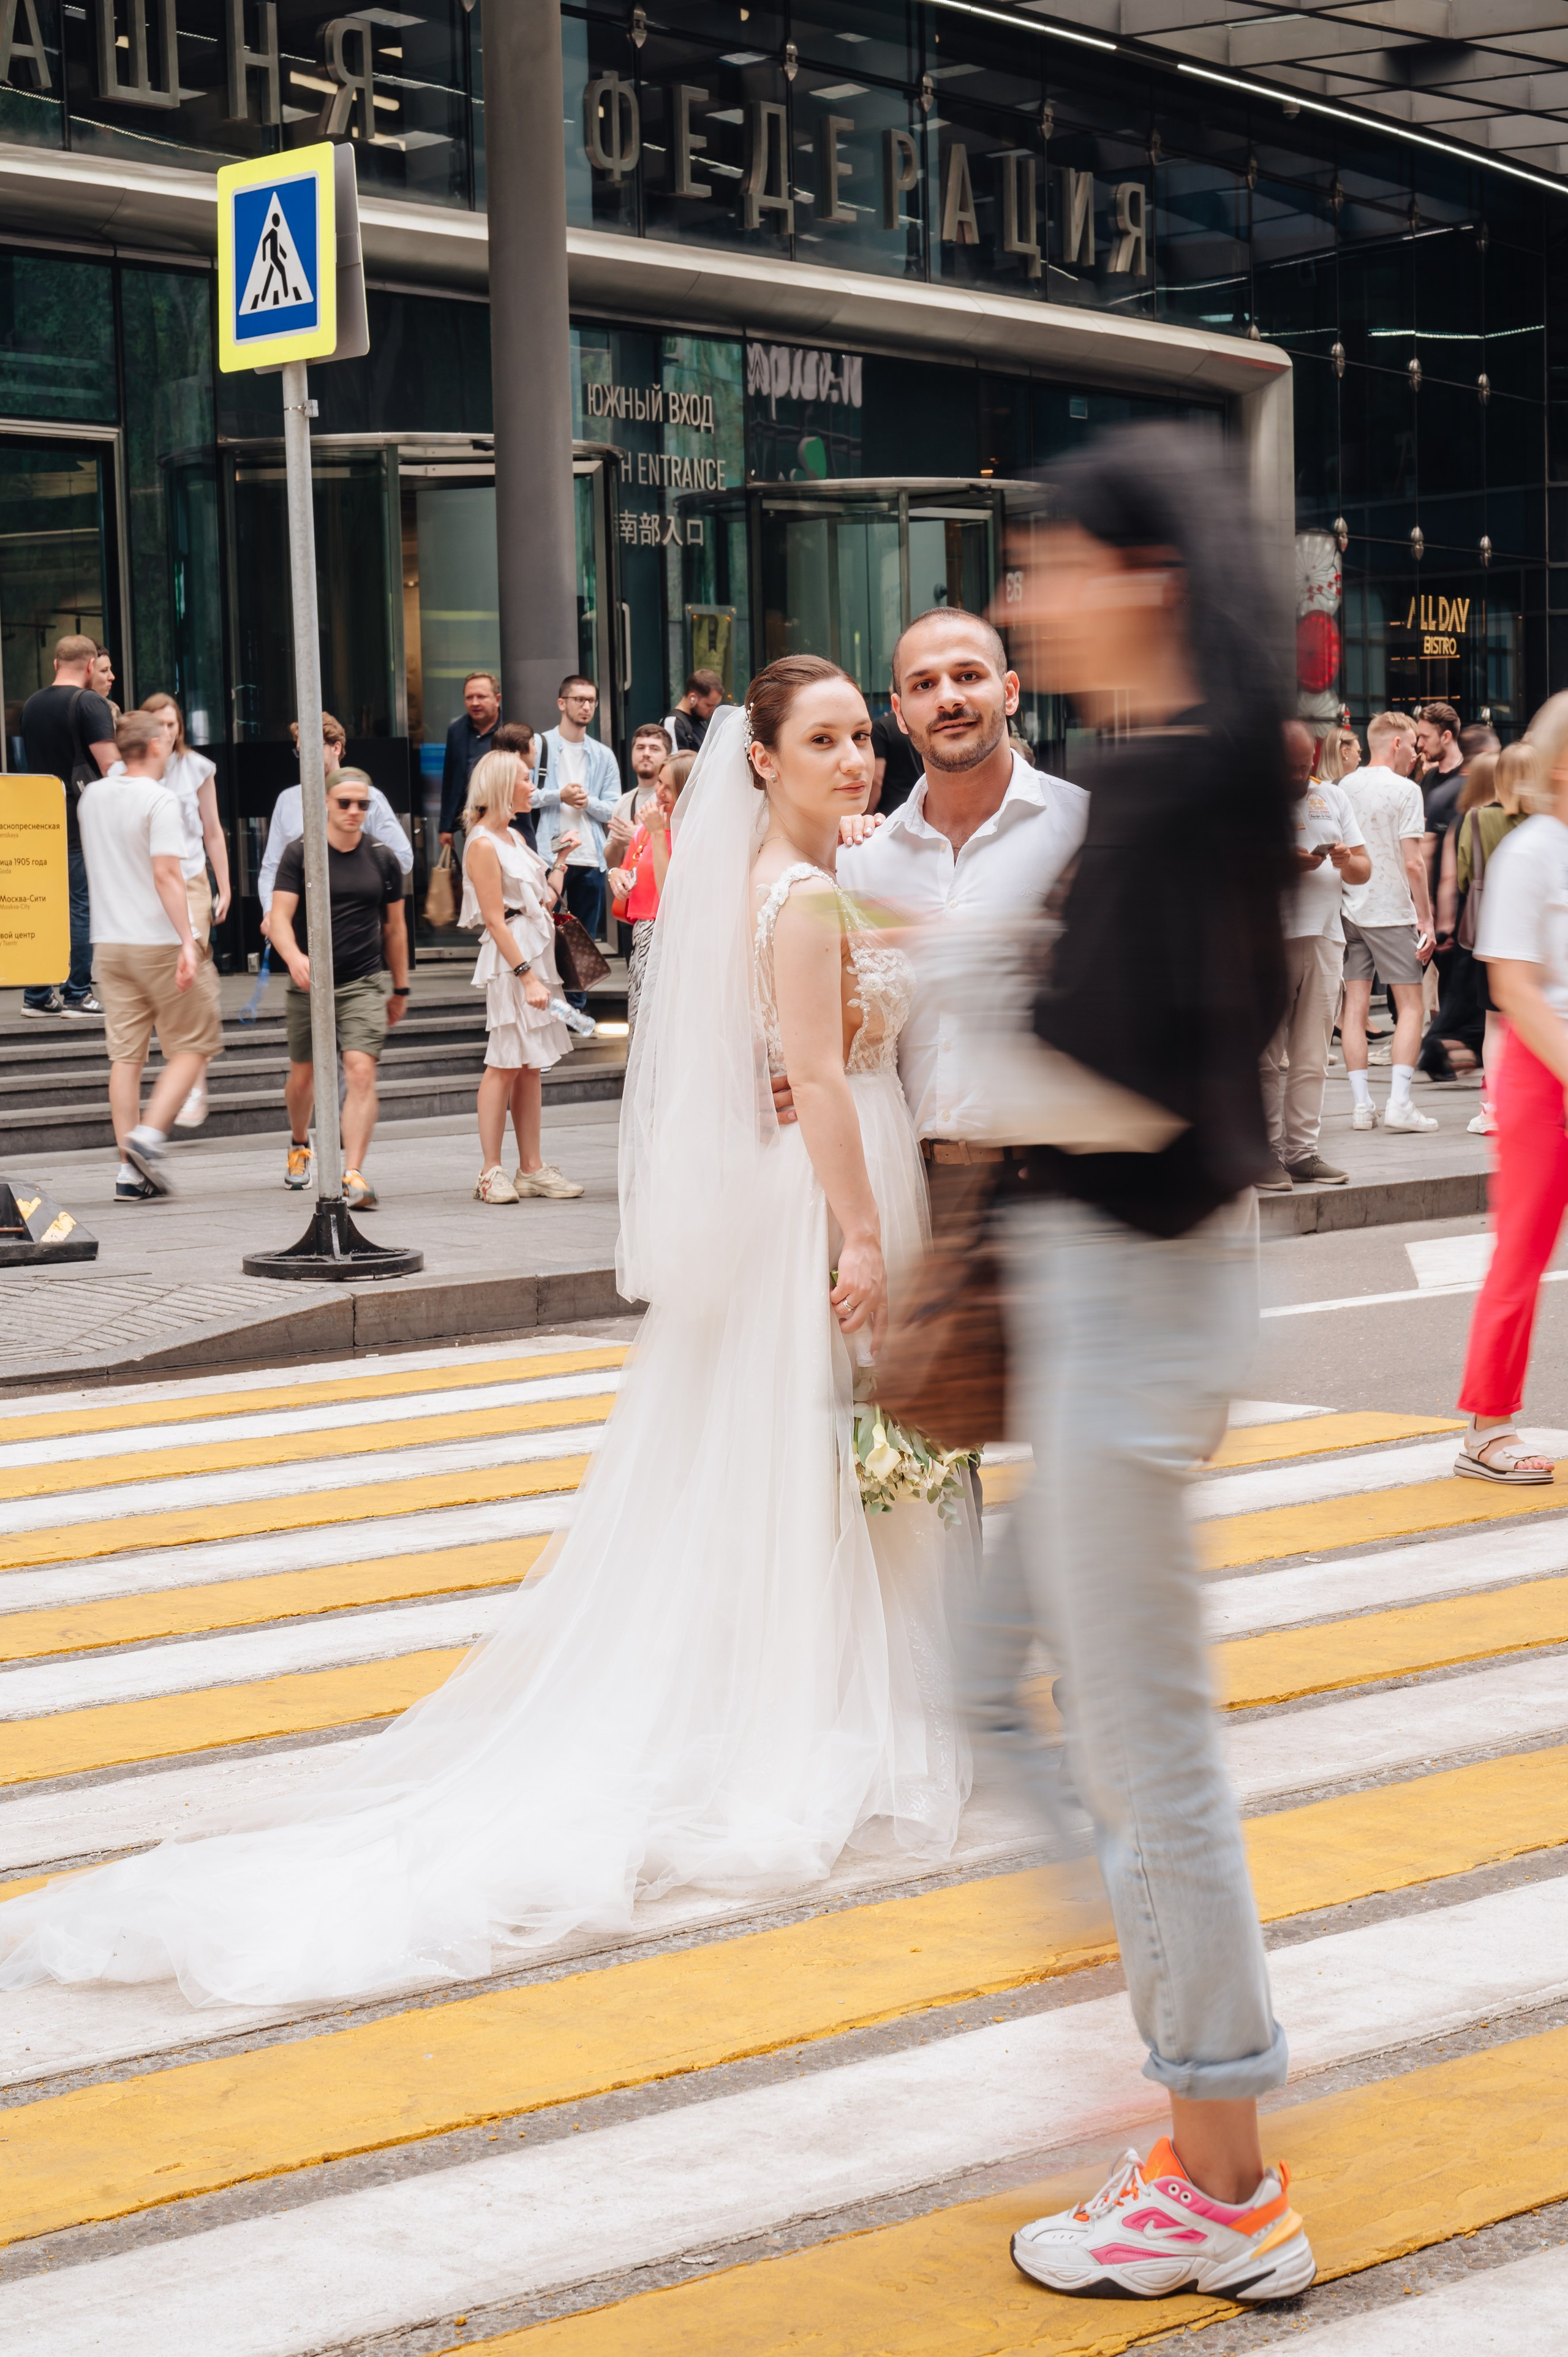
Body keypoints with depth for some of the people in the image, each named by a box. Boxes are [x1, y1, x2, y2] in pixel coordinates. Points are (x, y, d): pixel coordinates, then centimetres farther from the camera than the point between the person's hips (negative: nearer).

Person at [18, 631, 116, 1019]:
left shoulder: (32, 704, 13)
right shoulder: (91, 704, -10)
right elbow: (109, 765, -15)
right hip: (85, 822, -7)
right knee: (83, 906, -3)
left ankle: (37, 995, 11)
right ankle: (77, 996, -4)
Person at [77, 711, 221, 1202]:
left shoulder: (92, 797, 10)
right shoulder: (159, 800, -12)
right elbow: (166, 875, -19)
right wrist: (187, 942, -21)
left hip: (109, 943, 6)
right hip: (159, 941, -6)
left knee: (125, 1054, 6)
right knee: (193, 1044, 5)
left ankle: (131, 1169, 3)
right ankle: (149, 1134, -11)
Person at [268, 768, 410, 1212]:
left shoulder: (382, 859, 5)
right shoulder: (300, 854, -3)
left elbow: (394, 927, 15)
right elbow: (280, 917, -11)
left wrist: (401, 989, 20)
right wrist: (294, 957, -31)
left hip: (363, 985, 0)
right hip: (307, 986, 0)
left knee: (362, 1073, -17)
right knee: (303, 1074, 14)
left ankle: (354, 1174, -23)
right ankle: (299, 1146, 44)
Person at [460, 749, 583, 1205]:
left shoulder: (514, 837, 17)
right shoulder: (483, 844, -11)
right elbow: (495, 920, -17)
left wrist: (561, 860, 19)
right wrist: (527, 976, -21)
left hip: (537, 953, 9)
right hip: (510, 961, -9)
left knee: (532, 1064, 8)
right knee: (506, 1063, -7)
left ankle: (532, 1168, 11)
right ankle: (491, 1173, -3)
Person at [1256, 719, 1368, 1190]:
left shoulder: (1332, 797, 16)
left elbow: (1364, 869, 16)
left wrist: (1348, 862, -7)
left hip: (1323, 938, 5)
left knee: (1311, 1058, 5)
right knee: (1267, 1055, -4)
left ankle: (1303, 1152, 9)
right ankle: (1267, 1155, -1)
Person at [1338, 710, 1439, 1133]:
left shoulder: (1343, 788, 8)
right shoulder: (1405, 790, -9)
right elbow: (1413, 863, -13)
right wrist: (1426, 919, -8)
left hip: (1349, 909, 5)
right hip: (1393, 911, -5)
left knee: (1355, 1006, 5)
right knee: (1410, 1005, 1)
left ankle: (1361, 1104, 4)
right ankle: (1399, 1103, -7)